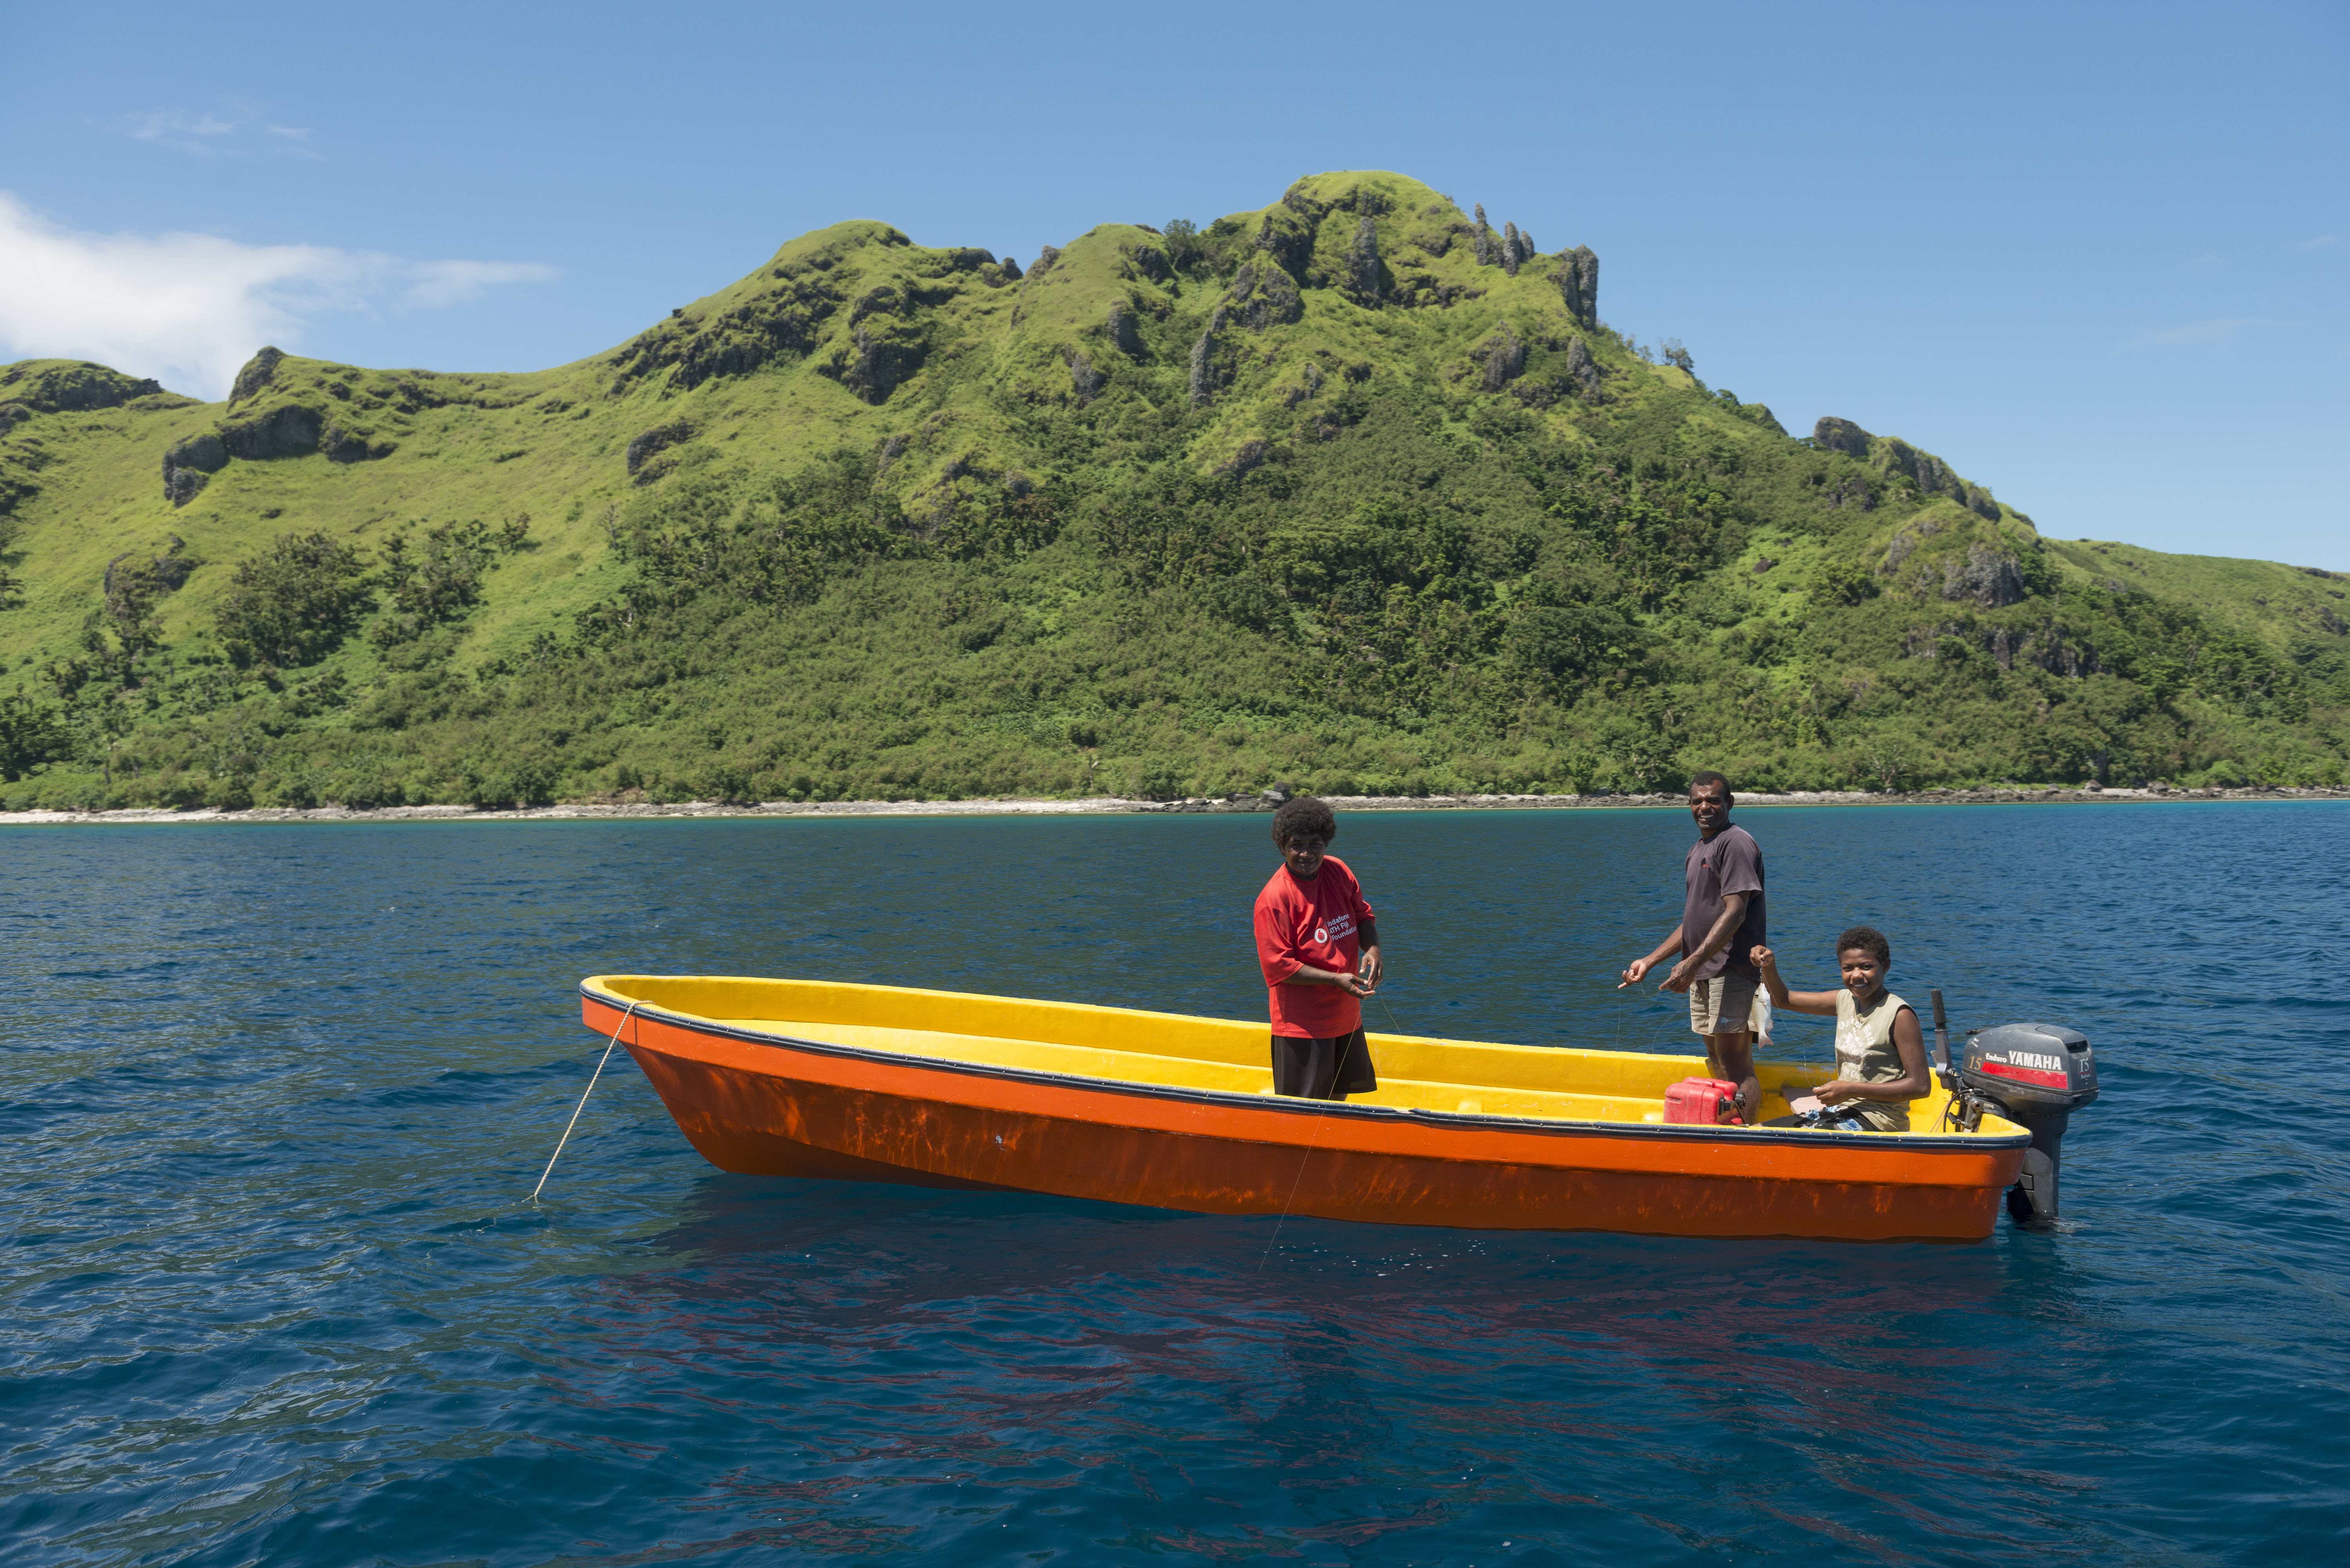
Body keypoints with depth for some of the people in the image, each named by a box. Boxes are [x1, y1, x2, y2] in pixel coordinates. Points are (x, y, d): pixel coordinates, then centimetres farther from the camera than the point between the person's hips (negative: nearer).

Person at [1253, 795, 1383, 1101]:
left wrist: (1372, 948, -9)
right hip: (1302, 1024, -7)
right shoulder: (1273, 899, -20)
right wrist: (1337, 980, -25)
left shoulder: (1337, 870, 0)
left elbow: (1362, 915, 13)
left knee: (1339, 1095, 20)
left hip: (1345, 1013, 7)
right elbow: (1279, 967, -20)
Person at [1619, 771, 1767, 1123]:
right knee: (1718, 1064, 12)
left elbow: (1734, 913, -19)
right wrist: (1649, 961, 19)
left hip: (1731, 971, -10)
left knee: (1735, 1064, -11)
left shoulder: (1736, 843, -10)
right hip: (1703, 973, 10)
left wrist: (1693, 962, -26)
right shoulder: (1696, 851, 20)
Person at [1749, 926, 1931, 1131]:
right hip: (1843, 1110, 7)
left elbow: (1921, 1086, -15)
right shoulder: (1845, 1000, 8)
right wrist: (1768, 966, -2)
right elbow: (1784, 999, 19)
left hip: (1876, 1121, -7)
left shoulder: (1900, 1015, -13)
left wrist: (1853, 1090, -18)